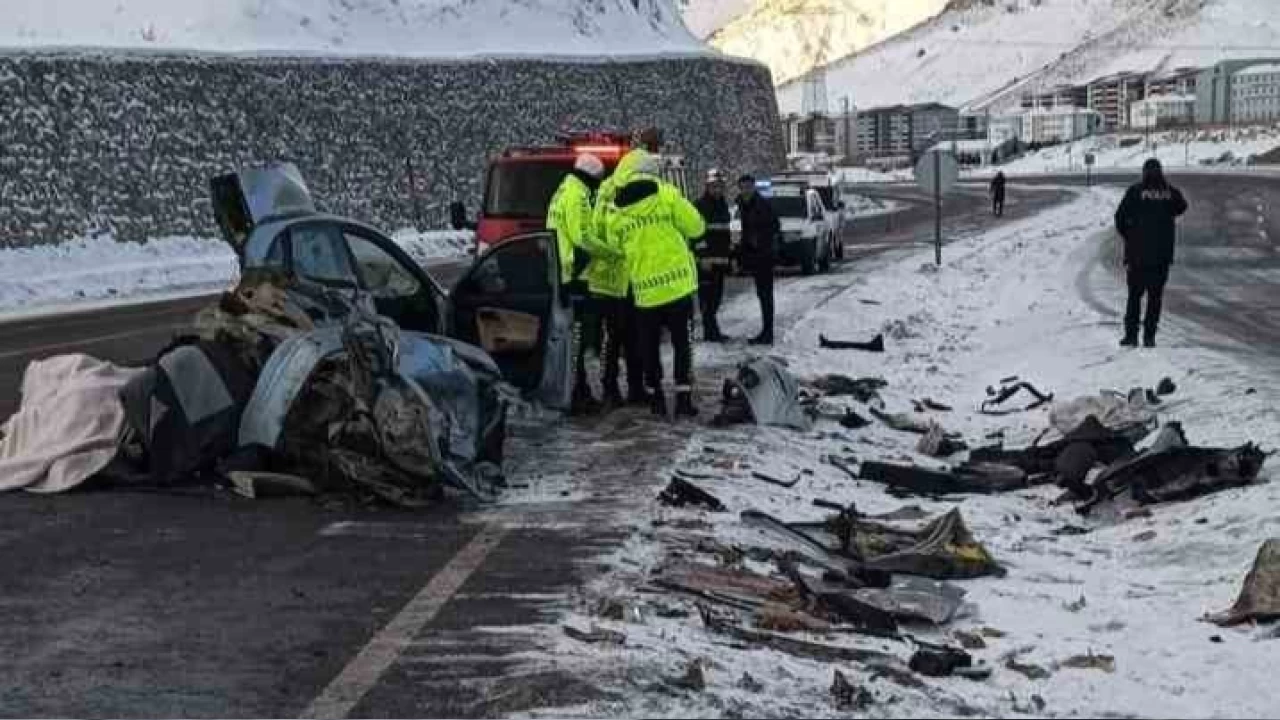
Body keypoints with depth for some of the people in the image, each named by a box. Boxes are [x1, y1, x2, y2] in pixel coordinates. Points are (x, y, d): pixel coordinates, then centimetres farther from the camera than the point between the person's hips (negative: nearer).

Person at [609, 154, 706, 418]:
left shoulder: (617, 212, 6)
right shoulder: (666, 194, -5)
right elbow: (696, 227, -5)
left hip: (644, 288, 3)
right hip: (676, 282, -3)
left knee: (651, 345, 15)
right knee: (681, 342, 5)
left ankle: (655, 398, 18)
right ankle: (683, 398, -1)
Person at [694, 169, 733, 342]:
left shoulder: (723, 204, 19)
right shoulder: (701, 205, -7)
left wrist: (728, 255, 23)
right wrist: (704, 256, -19)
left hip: (720, 259, 8)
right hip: (706, 259, -8)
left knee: (717, 296, 10)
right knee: (707, 296, -9)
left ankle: (710, 330, 16)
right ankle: (711, 331, -9)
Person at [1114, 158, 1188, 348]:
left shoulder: (1135, 192, -7)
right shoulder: (1171, 192, -1)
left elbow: (1120, 216, -7)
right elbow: (1181, 207, 20)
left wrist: (1128, 236, 6)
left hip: (1137, 253, -1)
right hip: (1162, 254, 1)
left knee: (1135, 295, 8)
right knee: (1155, 295, 8)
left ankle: (1131, 334, 3)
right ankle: (1149, 336, 5)